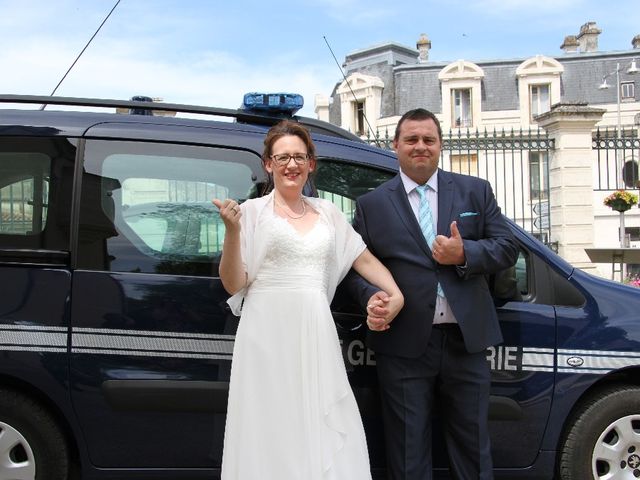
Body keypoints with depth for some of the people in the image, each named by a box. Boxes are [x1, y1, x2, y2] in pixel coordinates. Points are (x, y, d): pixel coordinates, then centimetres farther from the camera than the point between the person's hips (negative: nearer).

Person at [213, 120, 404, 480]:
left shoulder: (328, 213, 14)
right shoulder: (253, 212, 3)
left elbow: (365, 260, 17)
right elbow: (234, 285, -1)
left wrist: (396, 294, 1)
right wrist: (232, 232, -14)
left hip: (316, 335, 3)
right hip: (268, 335, -3)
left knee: (326, 434, 2)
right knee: (272, 432, 0)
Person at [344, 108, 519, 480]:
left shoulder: (476, 191, 9)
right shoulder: (372, 204, 6)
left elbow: (507, 248, 5)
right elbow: (356, 267, 4)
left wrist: (465, 254, -12)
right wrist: (370, 297, -16)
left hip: (466, 340, 2)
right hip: (404, 346, -1)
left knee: (473, 446, 13)